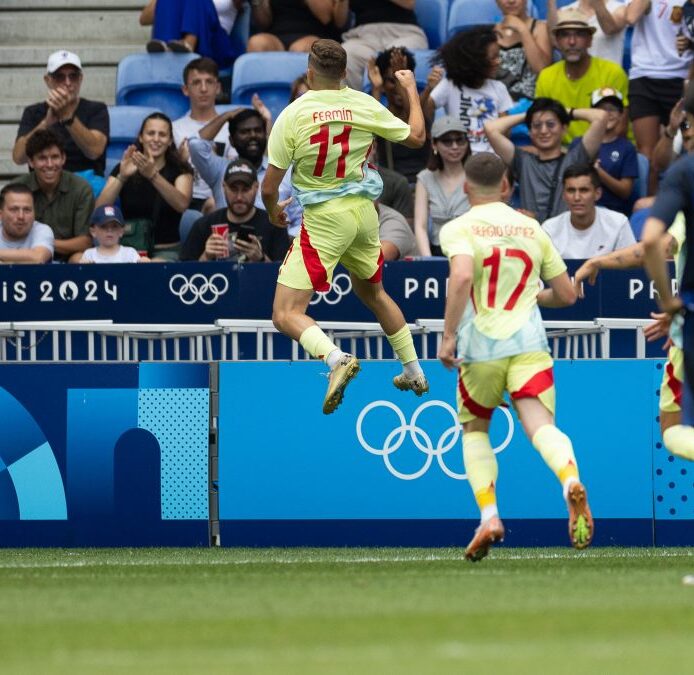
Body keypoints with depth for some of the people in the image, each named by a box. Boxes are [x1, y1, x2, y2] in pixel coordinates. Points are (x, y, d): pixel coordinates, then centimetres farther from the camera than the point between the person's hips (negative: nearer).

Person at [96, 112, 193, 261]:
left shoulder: (180, 170, 3)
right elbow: (99, 209, -9)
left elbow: (182, 205, -19)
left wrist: (153, 175, -33)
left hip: (166, 251, -1)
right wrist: (122, 177, -26)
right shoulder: (123, 168, 6)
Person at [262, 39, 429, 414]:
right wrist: (411, 90, 27)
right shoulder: (365, 106, -4)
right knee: (372, 292, 31)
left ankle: (336, 358, -32)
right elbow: (416, 136, 12)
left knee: (286, 315, -6)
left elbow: (269, 188, -11)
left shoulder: (292, 115, -14)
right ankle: (414, 372, 38)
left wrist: (273, 210, 12)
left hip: (323, 220, -5)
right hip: (364, 213, 5)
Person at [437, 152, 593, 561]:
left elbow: (462, 276, -19)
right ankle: (571, 481, -46)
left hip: (480, 346, -2)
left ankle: (489, 516, 4)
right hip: (529, 343, 2)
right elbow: (567, 295, 18)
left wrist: (448, 336, -15)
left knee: (475, 430, 20)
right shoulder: (532, 229, 15)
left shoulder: (458, 229, 1)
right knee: (541, 426, -14)